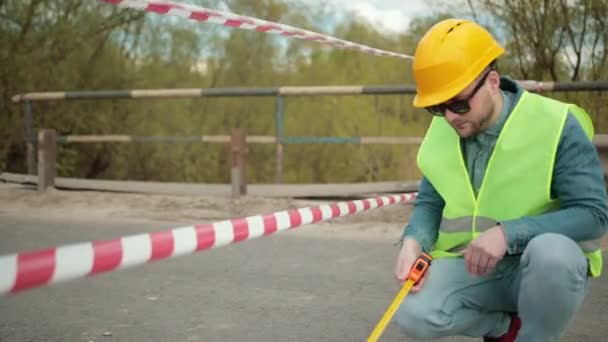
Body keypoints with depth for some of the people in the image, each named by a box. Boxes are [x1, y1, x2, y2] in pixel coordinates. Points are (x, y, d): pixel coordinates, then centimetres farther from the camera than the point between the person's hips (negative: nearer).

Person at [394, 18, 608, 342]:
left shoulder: (555, 125, -16)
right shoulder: (440, 131, -2)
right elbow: (430, 203, 7)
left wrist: (508, 234, -30)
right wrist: (413, 241, -16)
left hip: (548, 268, -3)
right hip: (470, 266, 4)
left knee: (551, 251, -38)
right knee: (414, 315, -23)